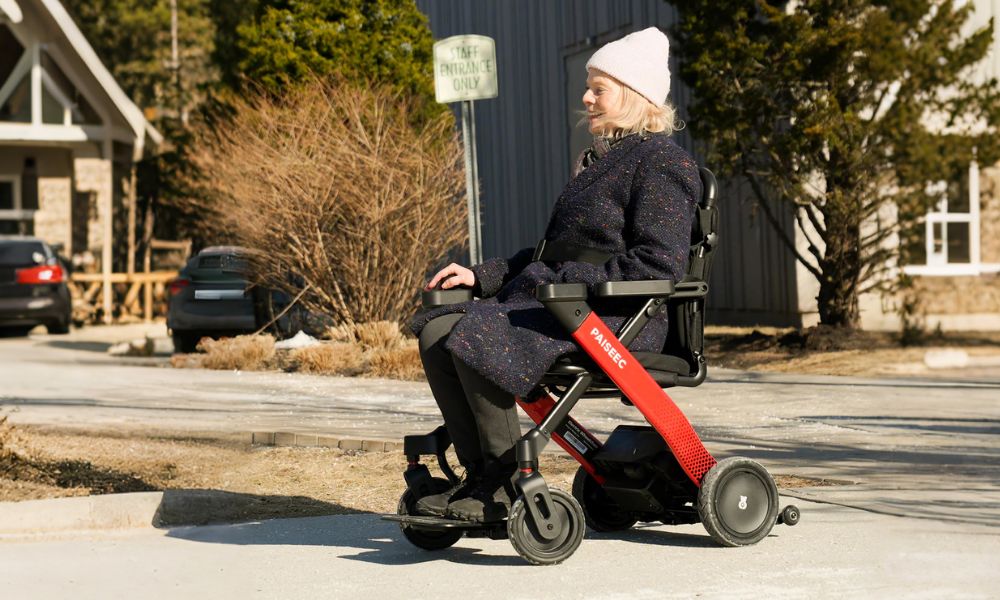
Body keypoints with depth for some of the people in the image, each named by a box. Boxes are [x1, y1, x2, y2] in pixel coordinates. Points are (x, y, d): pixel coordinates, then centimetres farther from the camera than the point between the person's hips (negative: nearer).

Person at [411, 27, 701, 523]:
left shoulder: (662, 163, -7)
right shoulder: (598, 161, 23)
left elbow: (658, 267, -17)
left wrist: (569, 282, -19)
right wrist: (482, 276, 13)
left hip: (617, 320, -10)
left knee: (475, 337, -29)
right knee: (437, 331, -8)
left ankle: (503, 487, -17)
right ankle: (479, 473, -9)